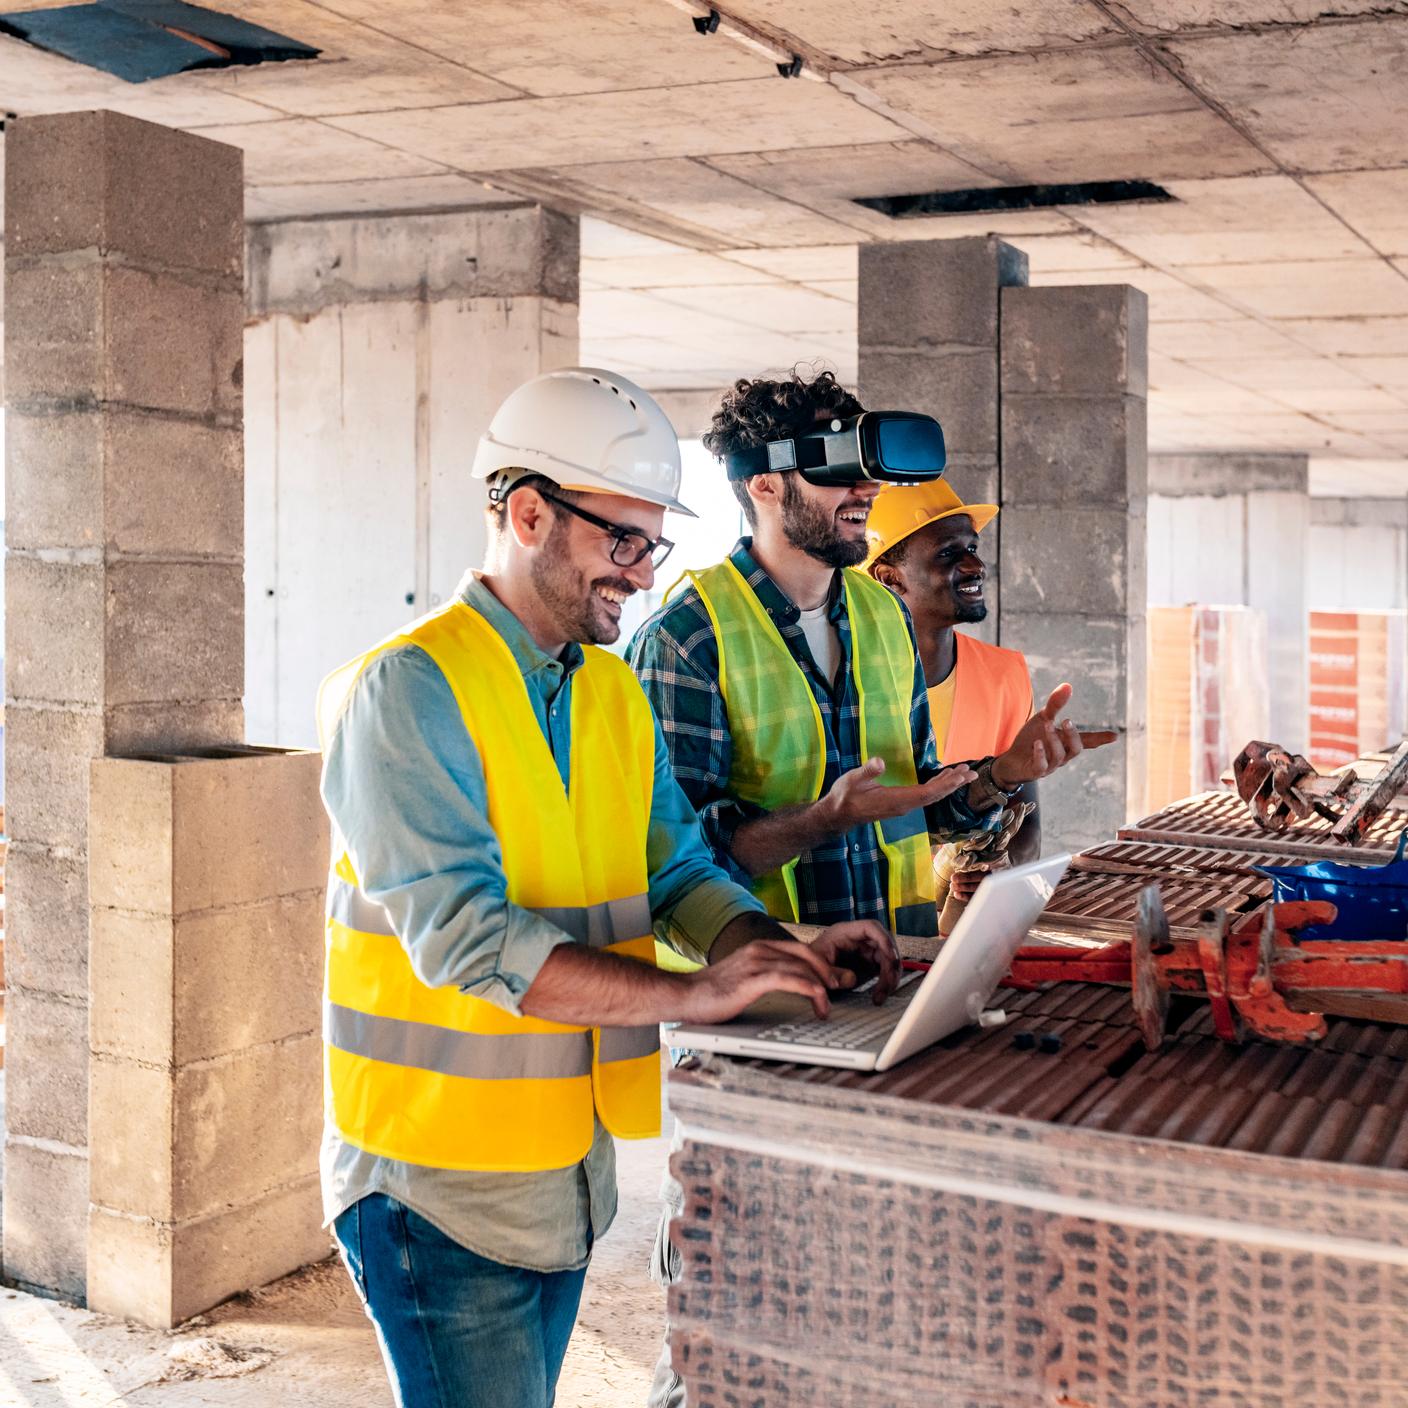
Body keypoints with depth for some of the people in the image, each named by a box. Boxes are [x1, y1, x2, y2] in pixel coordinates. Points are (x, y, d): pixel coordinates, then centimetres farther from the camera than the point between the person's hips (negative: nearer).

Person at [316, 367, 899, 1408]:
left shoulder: (615, 690, 9)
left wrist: (780, 951, -11)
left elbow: (678, 868, 9)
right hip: (443, 1179, -7)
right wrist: (689, 994, -30)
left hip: (572, 1164, 8)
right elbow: (458, 934, -25)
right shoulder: (410, 688, -16)